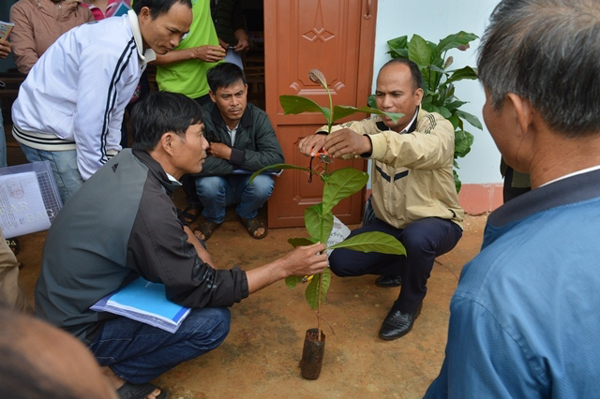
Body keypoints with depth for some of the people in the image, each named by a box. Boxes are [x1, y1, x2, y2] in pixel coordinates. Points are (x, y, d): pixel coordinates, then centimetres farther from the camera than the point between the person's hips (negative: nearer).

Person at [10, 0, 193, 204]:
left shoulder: (136, 44, 1)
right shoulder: (112, 48, -28)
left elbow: (112, 107, 9)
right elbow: (88, 120, -27)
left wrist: (112, 153, 11)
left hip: (68, 127, 9)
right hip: (47, 131, -9)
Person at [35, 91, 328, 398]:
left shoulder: (127, 161, -9)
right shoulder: (148, 207, -34)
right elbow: (201, 292, -23)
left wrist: (195, 247, -6)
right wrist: (284, 267, -20)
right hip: (76, 330, -8)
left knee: (193, 254, 10)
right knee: (213, 321, -17)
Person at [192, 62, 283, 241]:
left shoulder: (258, 117, -20)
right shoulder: (203, 119, -25)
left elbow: (276, 159, -31)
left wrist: (229, 153, -31)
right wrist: (249, 163, -30)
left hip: (247, 185, 1)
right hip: (218, 184, -1)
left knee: (263, 183, -31)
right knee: (208, 183, -33)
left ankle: (248, 214, 7)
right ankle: (213, 217, 5)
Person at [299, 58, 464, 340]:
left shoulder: (439, 128, -22)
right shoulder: (376, 126, -7)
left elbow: (422, 149, -47)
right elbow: (349, 129, -29)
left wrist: (367, 143, -66)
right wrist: (323, 137, -54)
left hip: (435, 223, -4)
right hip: (388, 224, 5)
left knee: (416, 236, -37)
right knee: (340, 261, -8)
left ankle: (410, 303, -6)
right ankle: (402, 265, 18)